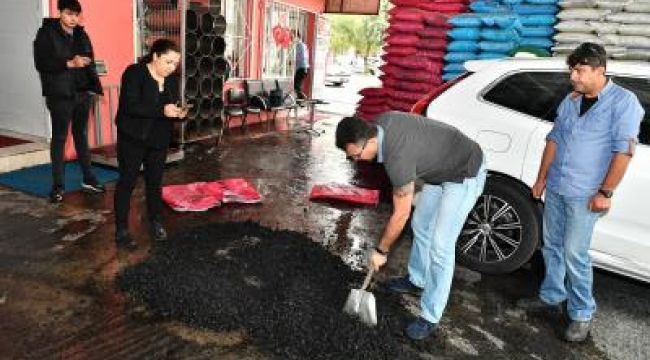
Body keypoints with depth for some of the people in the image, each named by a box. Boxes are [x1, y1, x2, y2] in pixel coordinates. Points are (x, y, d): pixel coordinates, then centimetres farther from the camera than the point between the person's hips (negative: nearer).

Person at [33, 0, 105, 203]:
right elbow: (41, 63, -11)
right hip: (60, 95, -5)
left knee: (82, 135, 13)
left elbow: (89, 61, 13)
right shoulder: (46, 33, -4)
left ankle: (88, 179, 21)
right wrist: (69, 63, -22)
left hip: (82, 93, 5)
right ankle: (58, 186, 8)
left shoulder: (81, 34, 11)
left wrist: (93, 85, 1)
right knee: (59, 138, 1)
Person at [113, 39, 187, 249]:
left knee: (155, 181, 13)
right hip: (133, 138, -5)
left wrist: (179, 113, -11)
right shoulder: (134, 73, -14)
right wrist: (161, 110, -33)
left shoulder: (172, 79, 6)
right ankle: (121, 230, 9)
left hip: (159, 140, 6)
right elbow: (129, 106, -24)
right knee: (127, 182, 1)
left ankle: (156, 222, 28)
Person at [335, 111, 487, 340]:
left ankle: (430, 317, 3)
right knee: (420, 225, 18)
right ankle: (417, 281, 38)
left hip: (465, 175, -10)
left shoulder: (397, 158, -34)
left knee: (440, 248, -9)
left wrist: (380, 251, -10)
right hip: (441, 168, 10)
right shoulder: (381, 121, -11)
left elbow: (401, 215, -24)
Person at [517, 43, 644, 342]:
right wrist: (542, 178, 12)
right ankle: (551, 296, 31)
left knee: (574, 254, -3)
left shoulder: (623, 102, -9)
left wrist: (605, 192, -16)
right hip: (555, 188, 6)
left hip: (585, 194, -6)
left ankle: (582, 314, 14)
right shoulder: (570, 101, 8)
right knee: (552, 246, 14)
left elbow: (624, 150, -14)